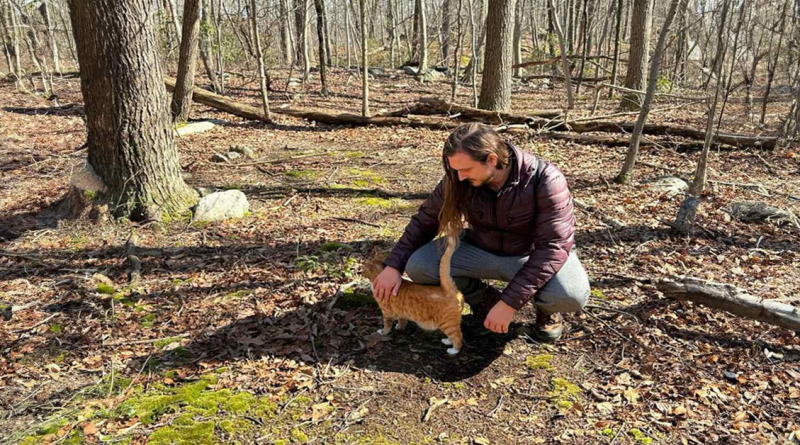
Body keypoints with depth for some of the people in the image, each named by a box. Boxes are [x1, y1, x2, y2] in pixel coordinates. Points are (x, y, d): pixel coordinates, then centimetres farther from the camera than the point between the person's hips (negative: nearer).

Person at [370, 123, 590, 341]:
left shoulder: (545, 180, -29)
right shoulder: (457, 180, -16)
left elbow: (554, 246, -29)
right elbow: (426, 221, -4)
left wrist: (510, 302, -33)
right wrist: (394, 265, -15)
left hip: (534, 256, -3)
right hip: (481, 250, 4)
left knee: (572, 295, -35)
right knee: (418, 266, -19)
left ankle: (547, 309, 4)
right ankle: (486, 299, 5)